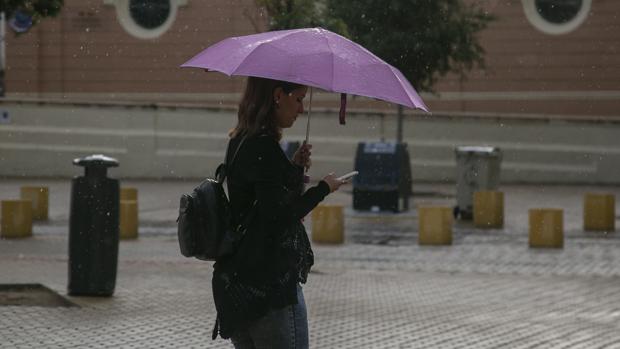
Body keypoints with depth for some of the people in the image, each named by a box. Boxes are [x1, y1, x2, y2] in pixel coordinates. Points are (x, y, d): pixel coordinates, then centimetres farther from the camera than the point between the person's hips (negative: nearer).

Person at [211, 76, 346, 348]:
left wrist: (293, 168, 9)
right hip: (271, 282, -10)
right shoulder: (264, 147, -16)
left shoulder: (240, 142, 13)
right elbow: (279, 216, -20)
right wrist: (323, 188, -9)